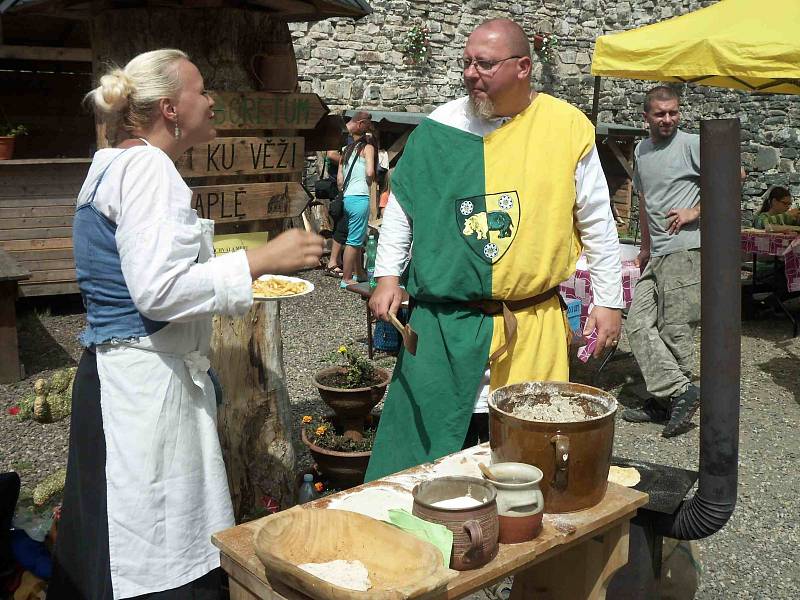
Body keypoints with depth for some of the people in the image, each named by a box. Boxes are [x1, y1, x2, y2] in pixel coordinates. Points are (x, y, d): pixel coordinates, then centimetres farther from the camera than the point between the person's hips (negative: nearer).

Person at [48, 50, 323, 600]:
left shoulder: (119, 165, 16)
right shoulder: (147, 167, -15)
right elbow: (158, 290, -24)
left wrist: (239, 272, 23)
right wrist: (260, 261, -19)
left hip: (129, 372, 10)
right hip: (145, 382, -10)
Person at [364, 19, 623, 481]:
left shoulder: (568, 127, -2)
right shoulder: (441, 126, 2)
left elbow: (597, 224, 4)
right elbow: (403, 204, 12)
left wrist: (609, 302, 5)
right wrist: (388, 276, 5)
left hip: (533, 326, -1)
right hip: (444, 324, 1)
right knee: (430, 440, 7)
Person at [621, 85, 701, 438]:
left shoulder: (691, 144, -3)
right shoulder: (641, 151, 18)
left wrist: (695, 211, -12)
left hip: (685, 250, -8)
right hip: (656, 255, 8)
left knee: (675, 331, -5)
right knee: (638, 324, -1)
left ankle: (664, 401, 4)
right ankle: (680, 390, -1)